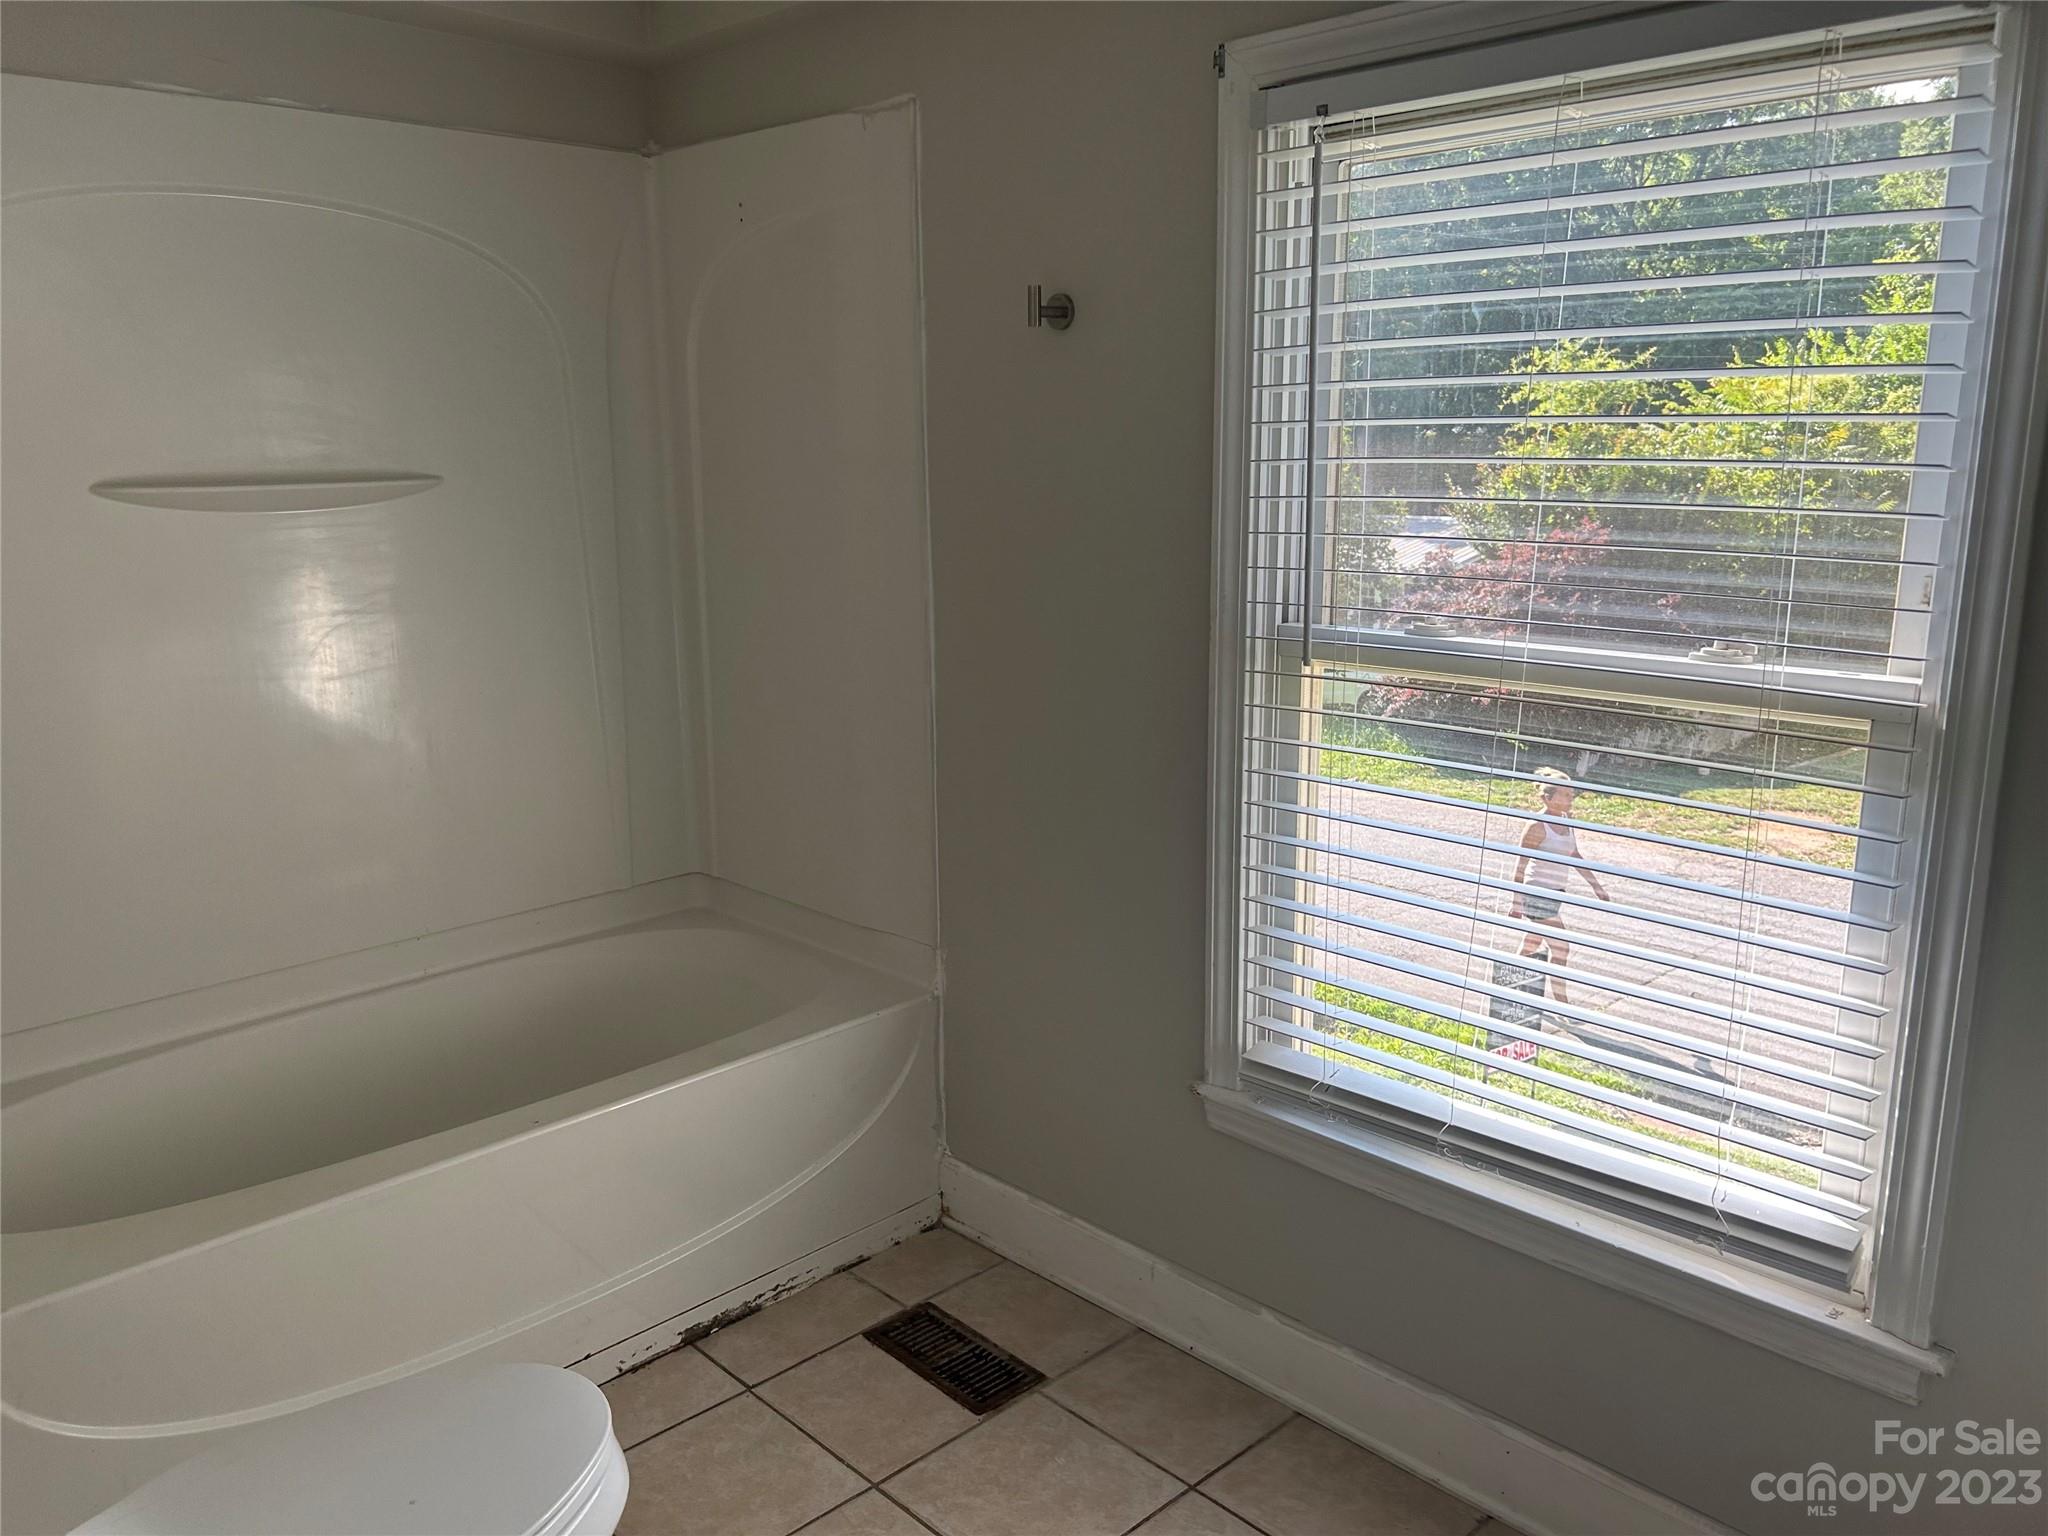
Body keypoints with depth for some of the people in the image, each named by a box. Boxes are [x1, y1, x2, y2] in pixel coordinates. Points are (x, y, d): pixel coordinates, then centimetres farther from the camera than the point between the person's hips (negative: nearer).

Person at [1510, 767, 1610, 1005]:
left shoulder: (1567, 822, 6)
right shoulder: (1538, 826, -17)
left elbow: (1574, 856, 18)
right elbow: (1521, 864, -14)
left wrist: (1596, 886, 21)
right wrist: (1517, 902, -16)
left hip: (1555, 896, 8)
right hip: (1538, 895, -8)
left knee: (1530, 949, 16)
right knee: (1561, 949, -6)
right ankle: (1561, 1003, 3)